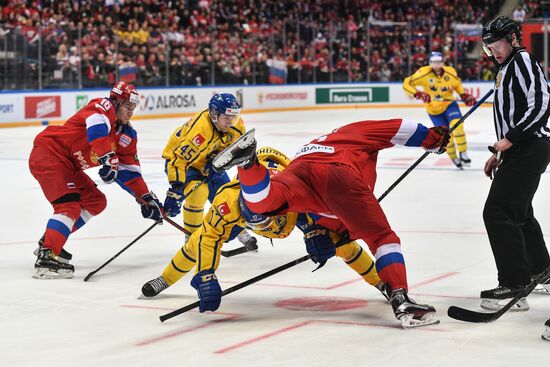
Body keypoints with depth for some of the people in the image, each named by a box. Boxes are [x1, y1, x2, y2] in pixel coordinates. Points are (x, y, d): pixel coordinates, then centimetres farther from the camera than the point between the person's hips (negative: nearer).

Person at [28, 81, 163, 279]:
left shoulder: (127, 135, 9)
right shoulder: (103, 107, -15)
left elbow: (129, 171, 11)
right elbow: (97, 127, -38)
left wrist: (147, 199, 5)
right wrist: (108, 158, -44)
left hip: (69, 165, 10)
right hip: (48, 153, -10)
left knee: (95, 202, 14)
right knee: (70, 205, -22)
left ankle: (50, 240, 20)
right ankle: (46, 258, -25)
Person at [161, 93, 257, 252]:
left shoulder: (235, 124, -19)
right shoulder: (199, 131, -41)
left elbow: (230, 145, 1)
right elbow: (178, 160, -39)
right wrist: (175, 191, -39)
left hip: (207, 159, 6)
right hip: (178, 157, -6)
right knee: (198, 191, -26)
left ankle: (240, 231, 27)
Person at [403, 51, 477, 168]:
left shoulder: (450, 72, -9)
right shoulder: (424, 73, -19)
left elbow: (457, 84, 12)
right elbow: (407, 83, -20)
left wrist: (464, 96, -2)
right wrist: (418, 94, -34)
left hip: (449, 104, 1)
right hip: (434, 110, -1)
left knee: (457, 125, -24)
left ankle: (463, 154, -12)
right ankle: (454, 158, 23)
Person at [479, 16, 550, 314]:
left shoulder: (522, 60, -11)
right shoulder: (506, 68, 20)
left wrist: (510, 139, -24)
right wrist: (499, 154, 23)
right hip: (520, 150, 11)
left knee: (498, 212, -16)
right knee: (519, 213, 23)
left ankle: (515, 287, -16)